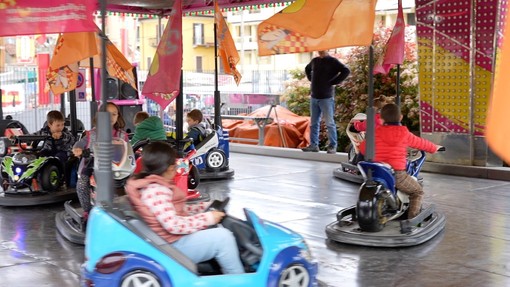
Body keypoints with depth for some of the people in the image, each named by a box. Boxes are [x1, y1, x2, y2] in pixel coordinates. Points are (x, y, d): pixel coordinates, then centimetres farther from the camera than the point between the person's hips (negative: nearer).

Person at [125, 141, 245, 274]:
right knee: (222, 237, -16)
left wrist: (207, 206, 9)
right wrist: (208, 217, -20)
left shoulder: (158, 185, 10)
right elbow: (173, 225, -28)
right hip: (171, 247, -11)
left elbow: (179, 210, 16)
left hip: (178, 238, 11)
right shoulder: (156, 190, -22)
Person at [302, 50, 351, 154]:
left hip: (326, 97, -6)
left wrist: (334, 82, -16)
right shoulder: (315, 61, 12)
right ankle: (313, 145, 15)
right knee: (314, 123, 9)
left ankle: (333, 146, 1)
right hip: (314, 97, 6)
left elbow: (346, 71, -17)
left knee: (330, 123, -4)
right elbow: (307, 69, 34)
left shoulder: (332, 61, -5)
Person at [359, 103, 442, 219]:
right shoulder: (404, 134, 1)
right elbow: (422, 143, 16)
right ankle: (412, 217, 5)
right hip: (397, 173, -2)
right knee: (418, 191, 18)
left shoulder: (376, 132, 2)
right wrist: (435, 148, 35)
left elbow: (363, 147, 10)